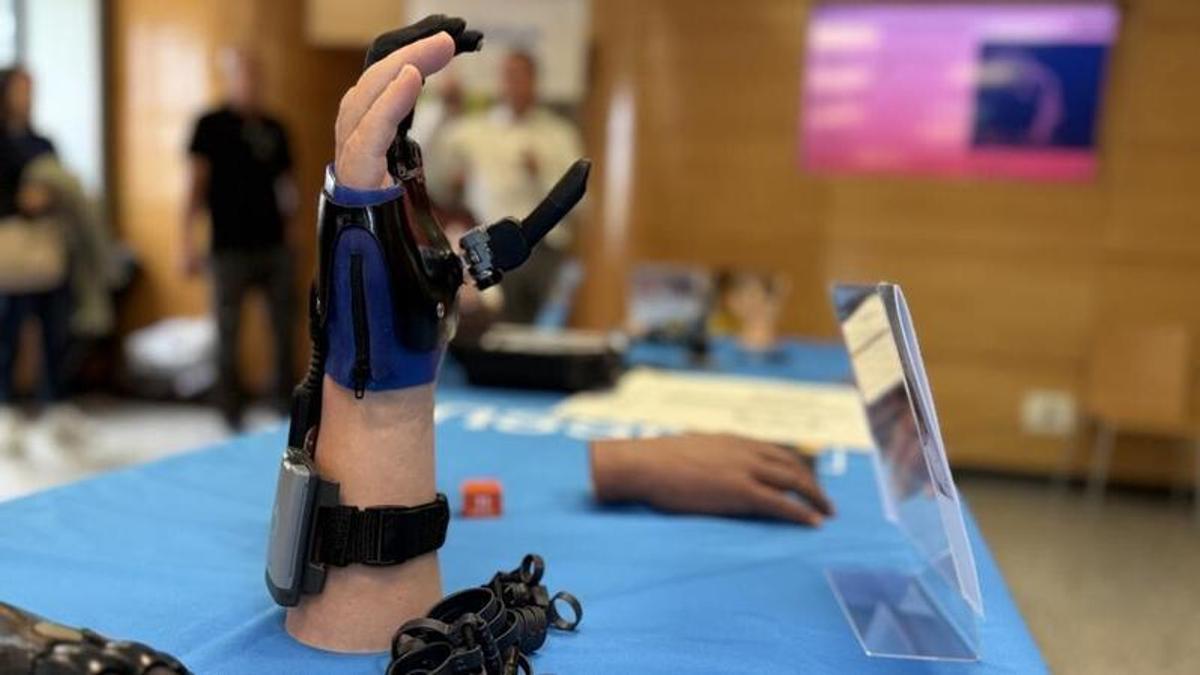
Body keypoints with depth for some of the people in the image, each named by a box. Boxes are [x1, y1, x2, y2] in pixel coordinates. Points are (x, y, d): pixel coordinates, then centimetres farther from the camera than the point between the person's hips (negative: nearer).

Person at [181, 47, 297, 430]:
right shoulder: (211, 125, -1)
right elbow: (195, 185, -4)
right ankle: (232, 413, 15)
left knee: (285, 331, 7)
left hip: (275, 246, 4)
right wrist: (188, 243, -10)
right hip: (229, 249, -4)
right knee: (228, 335, 4)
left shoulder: (274, 129, 11)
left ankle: (287, 406, 19)